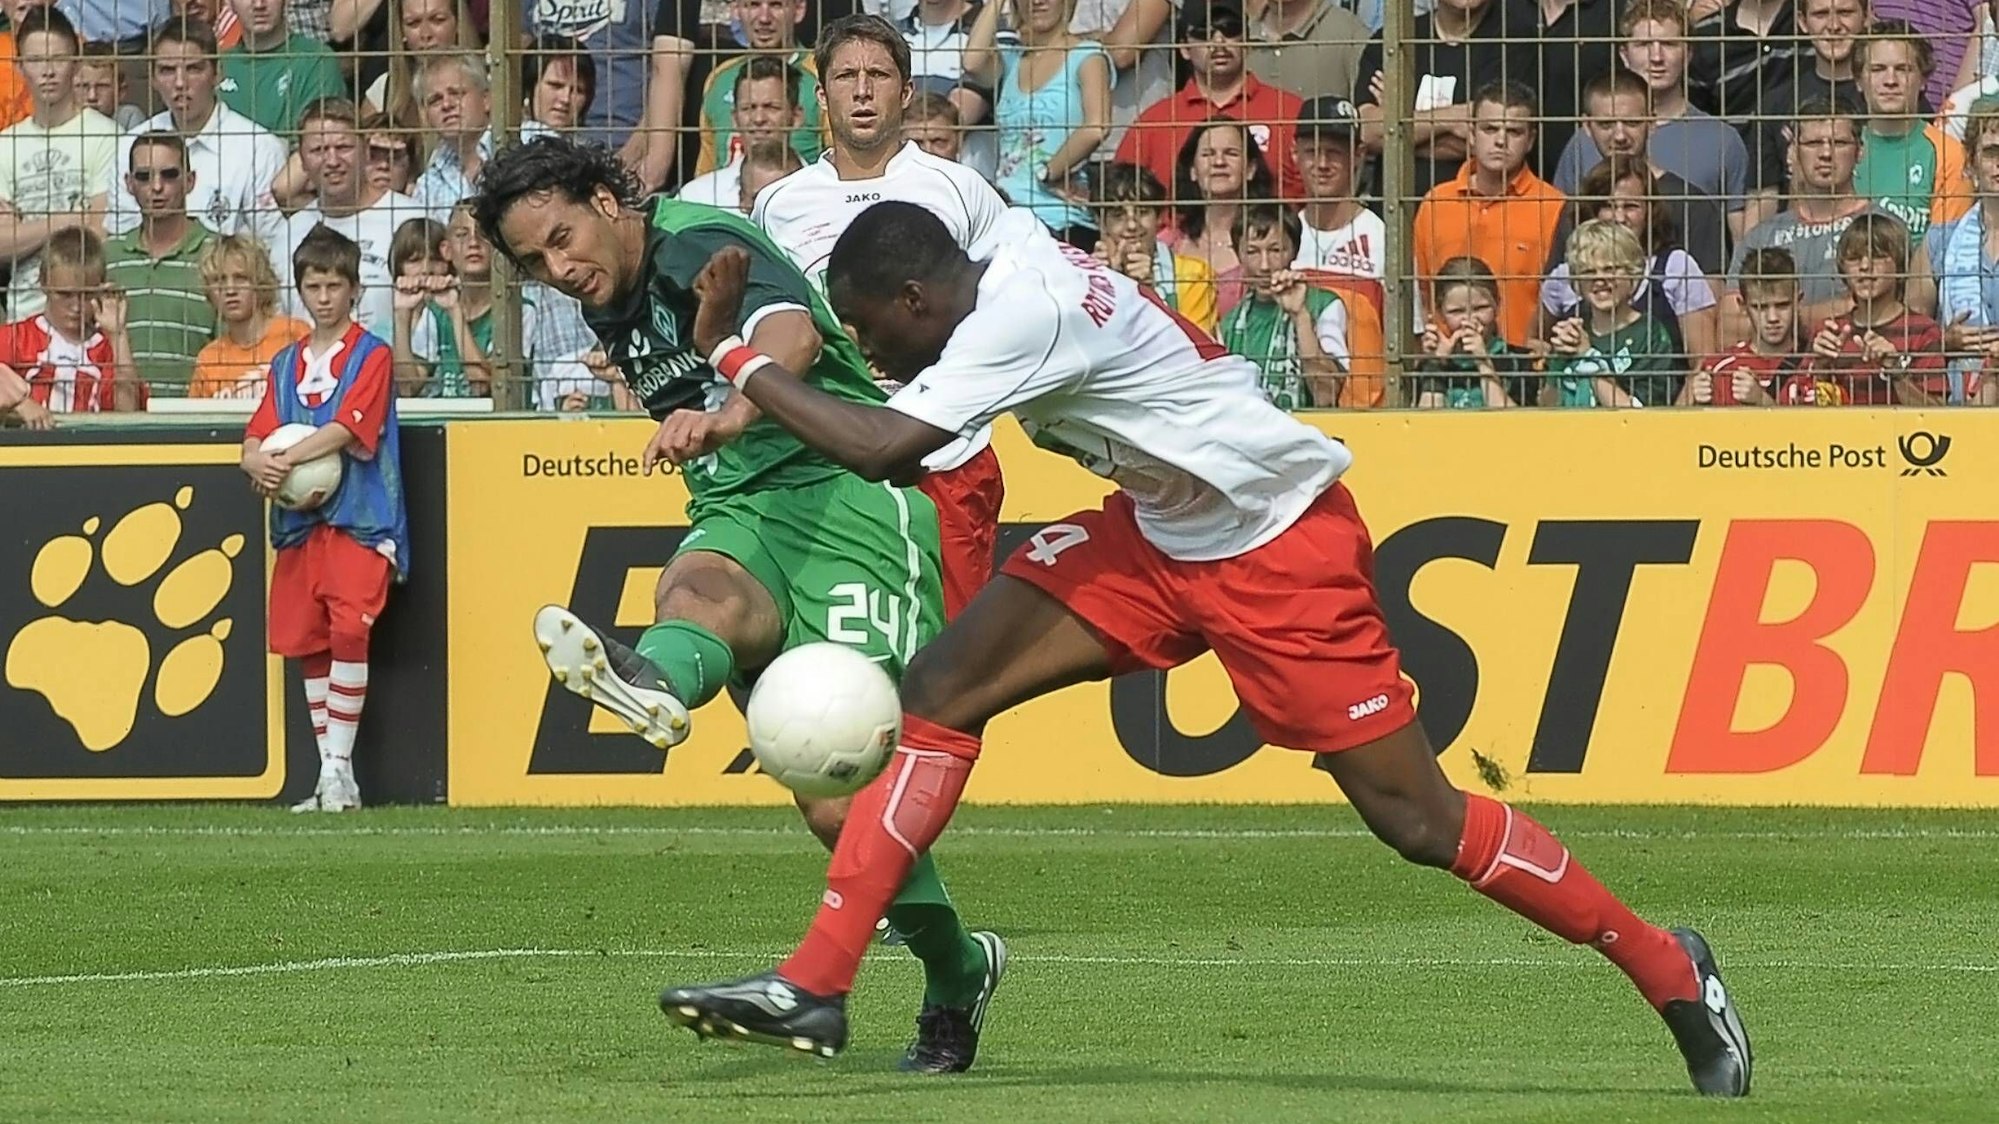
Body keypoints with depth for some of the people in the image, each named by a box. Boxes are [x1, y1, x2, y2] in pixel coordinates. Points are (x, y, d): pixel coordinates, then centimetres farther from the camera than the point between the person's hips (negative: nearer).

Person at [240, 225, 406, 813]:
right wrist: (260, 463, -14)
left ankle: (340, 770, -14)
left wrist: (285, 460, -20)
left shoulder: (371, 355, 1)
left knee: (349, 630, -17)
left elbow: (346, 429, -12)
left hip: (359, 518, -6)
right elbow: (255, 440, 9)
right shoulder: (287, 363, 17)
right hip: (300, 520, 6)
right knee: (306, 641, 3)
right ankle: (330, 779, 9)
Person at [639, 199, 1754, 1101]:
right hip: (1162, 531, 9)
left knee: (1419, 819, -7)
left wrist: (740, 357, -23)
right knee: (941, 687, -5)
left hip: (1283, 547, -9)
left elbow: (884, 445, -35)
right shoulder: (1008, 251, 0)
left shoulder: (1022, 315, -27)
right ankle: (814, 989, -5)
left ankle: (1669, 970, 11)